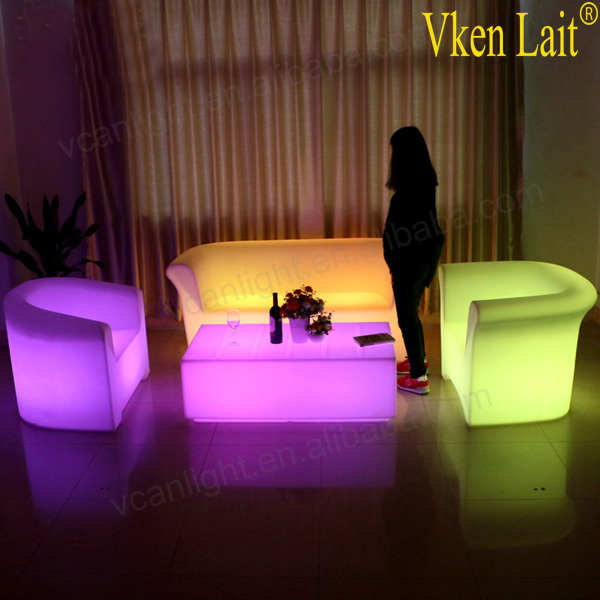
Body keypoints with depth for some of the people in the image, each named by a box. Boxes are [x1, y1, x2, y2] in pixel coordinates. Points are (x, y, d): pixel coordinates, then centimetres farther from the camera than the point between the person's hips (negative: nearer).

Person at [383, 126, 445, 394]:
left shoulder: (410, 189, -23)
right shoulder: (425, 180, 5)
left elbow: (407, 232, -21)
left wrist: (395, 269, -15)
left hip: (412, 259, -9)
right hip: (426, 254, 9)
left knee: (407, 316, 3)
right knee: (410, 312, 24)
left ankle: (418, 377, 13)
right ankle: (418, 359, 41)